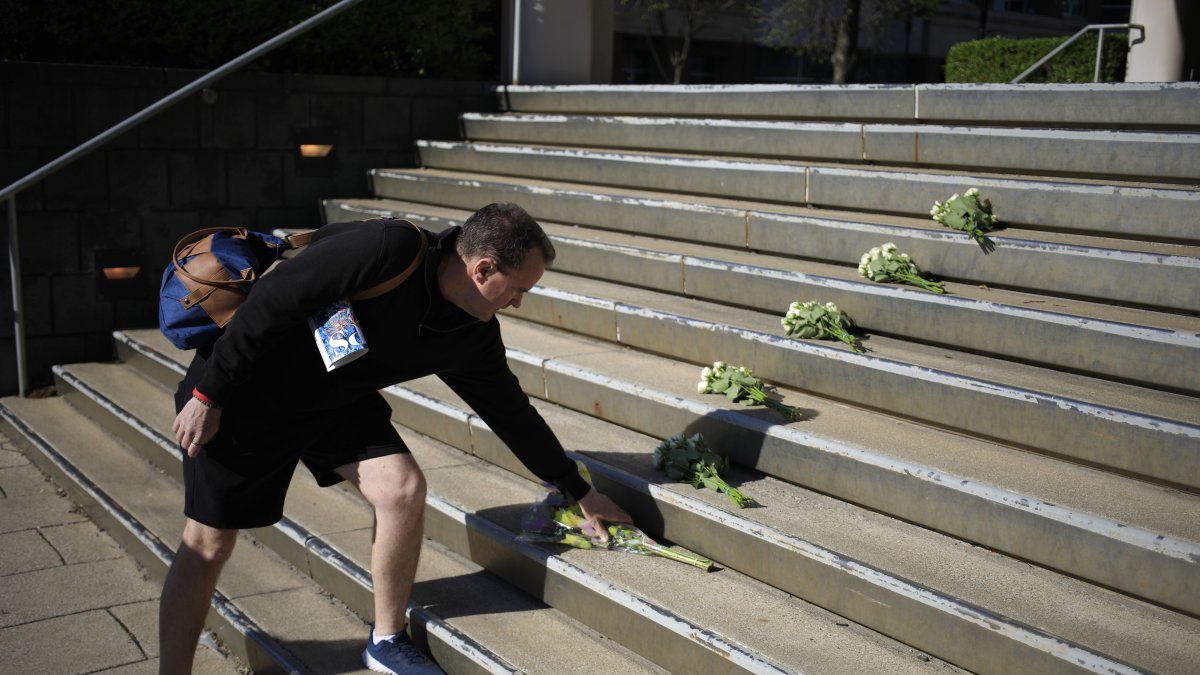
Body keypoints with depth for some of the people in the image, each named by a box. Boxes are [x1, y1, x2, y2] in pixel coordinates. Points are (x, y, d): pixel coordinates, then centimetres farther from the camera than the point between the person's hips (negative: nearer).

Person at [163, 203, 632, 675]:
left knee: (403, 490, -12)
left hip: (335, 400, 6)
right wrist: (208, 395, -22)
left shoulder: (474, 335, -8)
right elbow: (269, 304, -26)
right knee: (209, 545, -2)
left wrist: (581, 492, 12)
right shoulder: (385, 250, -31)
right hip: (245, 388, -5)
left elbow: (511, 411, 5)